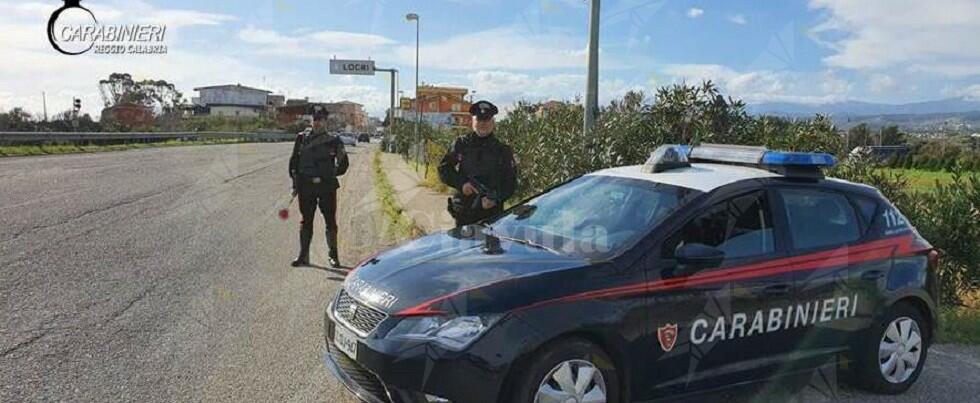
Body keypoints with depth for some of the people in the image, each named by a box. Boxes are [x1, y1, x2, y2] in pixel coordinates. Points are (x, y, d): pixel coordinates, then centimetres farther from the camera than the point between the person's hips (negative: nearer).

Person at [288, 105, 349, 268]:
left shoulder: (333, 141, 1)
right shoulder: (302, 138, 6)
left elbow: (343, 163, 9)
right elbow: (294, 162, 9)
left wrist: (330, 175, -2)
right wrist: (295, 184, 3)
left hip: (327, 187, -1)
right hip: (306, 187, 2)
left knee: (330, 221, 2)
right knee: (306, 221, 8)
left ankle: (333, 255, 13)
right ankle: (303, 256, 16)